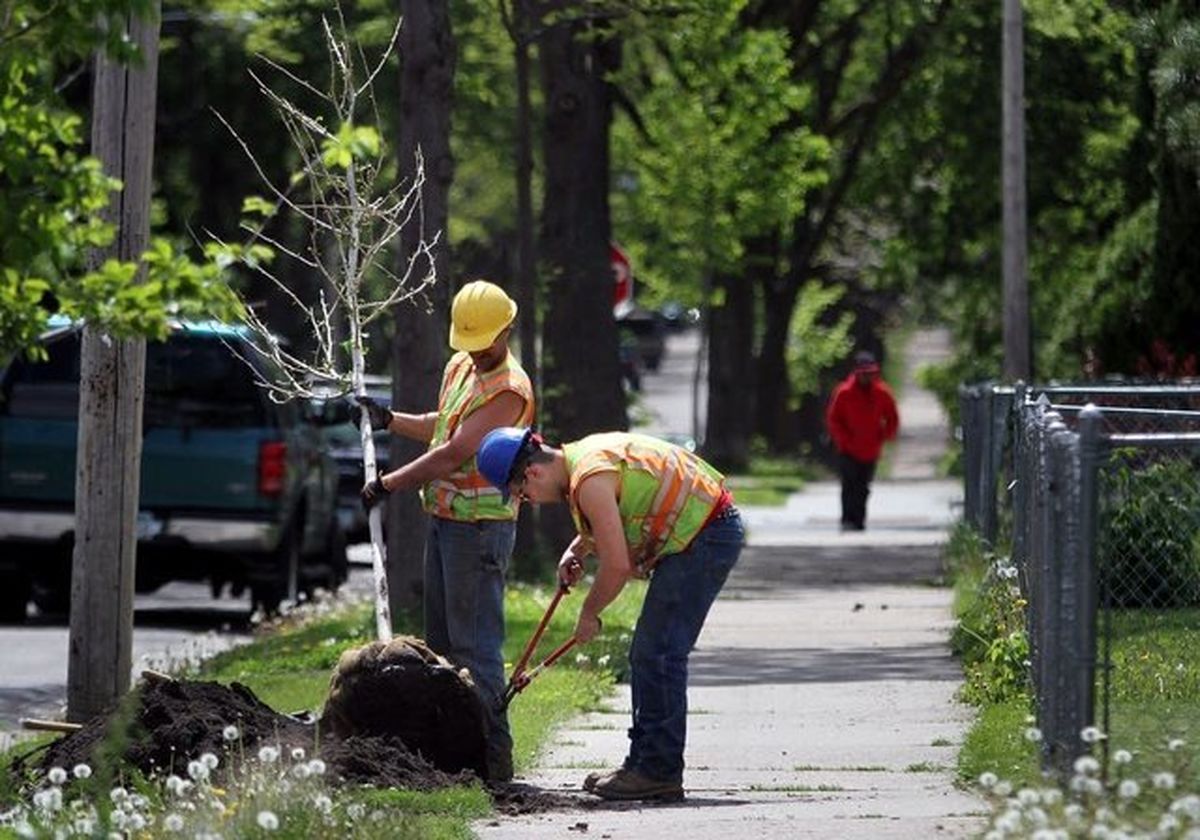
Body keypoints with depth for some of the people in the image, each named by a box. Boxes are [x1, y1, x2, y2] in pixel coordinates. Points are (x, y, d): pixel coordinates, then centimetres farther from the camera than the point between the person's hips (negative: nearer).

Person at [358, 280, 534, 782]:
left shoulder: (509, 391, -17)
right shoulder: (460, 367, 13)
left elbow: (453, 455, -22)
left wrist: (386, 485, -17)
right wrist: (388, 420, 21)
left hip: (481, 527, -10)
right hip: (444, 519, 10)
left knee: (475, 642, -10)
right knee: (442, 640, 13)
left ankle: (493, 754, -10)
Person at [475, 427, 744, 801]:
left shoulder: (590, 481, -22)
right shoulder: (581, 456, 10)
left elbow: (617, 565, -22)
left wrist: (589, 615, -7)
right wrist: (576, 551, 16)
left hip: (706, 537, -11)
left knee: (658, 654, -11)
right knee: (647, 654, 13)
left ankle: (660, 771, -10)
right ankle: (644, 762, 17)